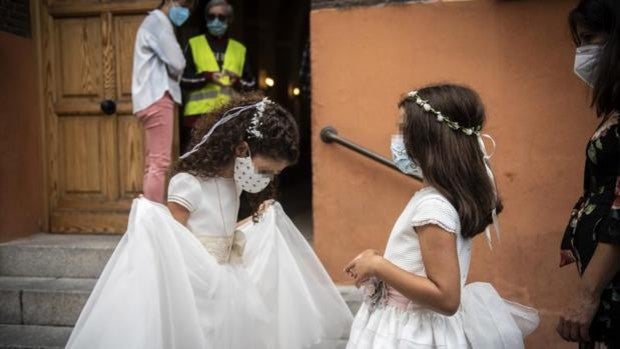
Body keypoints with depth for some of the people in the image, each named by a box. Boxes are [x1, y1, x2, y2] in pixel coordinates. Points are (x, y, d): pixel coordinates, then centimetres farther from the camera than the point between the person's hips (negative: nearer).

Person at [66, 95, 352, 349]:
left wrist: (259, 220, 9)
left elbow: (223, 238, 9)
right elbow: (170, 245, -14)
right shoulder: (187, 184, -17)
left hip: (223, 290, 7)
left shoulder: (234, 184, 6)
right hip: (192, 293, -7)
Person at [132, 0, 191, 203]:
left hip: (153, 98, 10)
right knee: (160, 163, -13)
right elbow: (177, 64, -13)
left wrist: (173, 74, 5)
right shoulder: (158, 22, -7)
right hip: (158, 98, -10)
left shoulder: (156, 23, 25)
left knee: (153, 163, 8)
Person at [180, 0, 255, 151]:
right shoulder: (194, 44, 11)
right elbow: (182, 78, 2)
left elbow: (251, 83, 13)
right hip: (198, 114, -2)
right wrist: (206, 77, -16)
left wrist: (239, 81, -9)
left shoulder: (239, 49, 18)